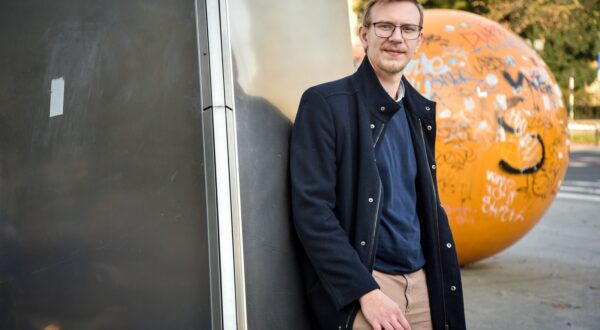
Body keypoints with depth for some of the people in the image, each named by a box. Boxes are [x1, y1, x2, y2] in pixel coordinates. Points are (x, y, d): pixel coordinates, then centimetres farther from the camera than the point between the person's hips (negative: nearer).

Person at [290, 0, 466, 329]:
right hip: (357, 288, -6)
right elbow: (311, 209, -14)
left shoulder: (421, 111, 10)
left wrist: (440, 278, 10)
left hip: (422, 283, 6)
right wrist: (365, 290, -18)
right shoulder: (325, 103, -9)